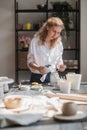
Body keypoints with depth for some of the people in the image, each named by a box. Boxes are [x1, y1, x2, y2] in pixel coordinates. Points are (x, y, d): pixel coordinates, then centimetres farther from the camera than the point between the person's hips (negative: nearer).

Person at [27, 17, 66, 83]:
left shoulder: (59, 43, 4)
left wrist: (60, 66, -9)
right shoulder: (35, 41, -7)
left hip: (52, 77, 2)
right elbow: (30, 61, -3)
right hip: (37, 78, -2)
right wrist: (38, 68, -22)